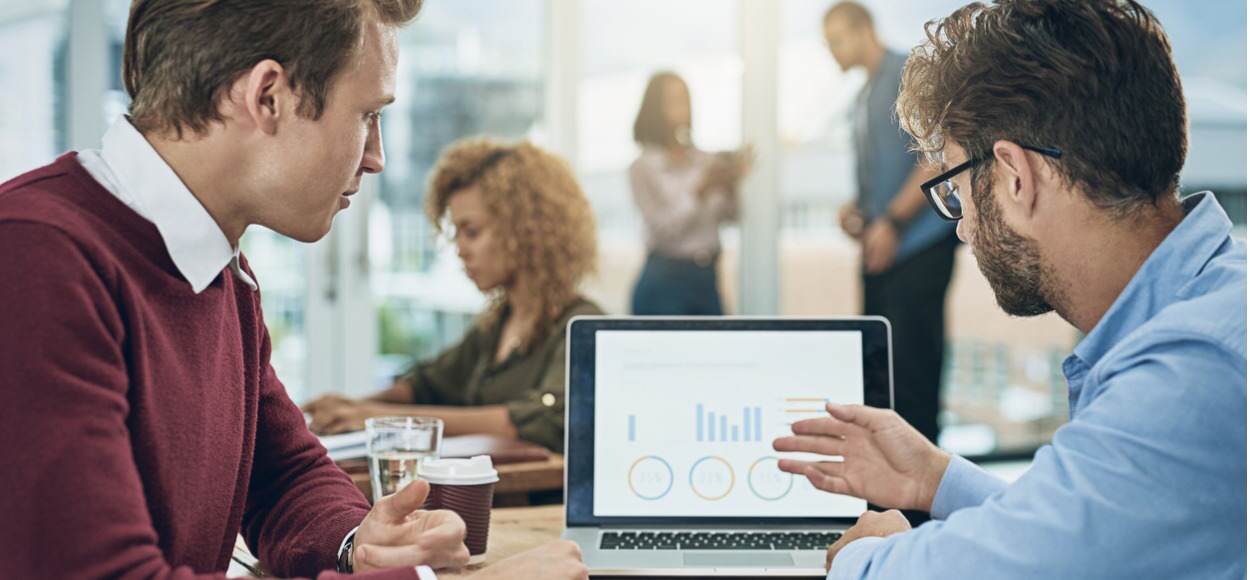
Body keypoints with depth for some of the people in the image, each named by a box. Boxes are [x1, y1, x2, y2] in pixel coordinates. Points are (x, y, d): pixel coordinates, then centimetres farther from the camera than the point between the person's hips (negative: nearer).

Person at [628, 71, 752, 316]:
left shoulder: (706, 161, 8)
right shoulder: (643, 167, -2)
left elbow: (730, 214, 4)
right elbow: (663, 229, -9)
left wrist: (731, 184, -15)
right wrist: (701, 191, -17)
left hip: (707, 277, 4)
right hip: (666, 279, -4)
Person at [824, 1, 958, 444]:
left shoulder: (908, 76, -7)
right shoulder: (862, 100, 19)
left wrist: (892, 220, -16)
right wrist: (856, 208, 8)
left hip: (918, 244, -9)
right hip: (879, 247, 9)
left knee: (913, 364, -10)